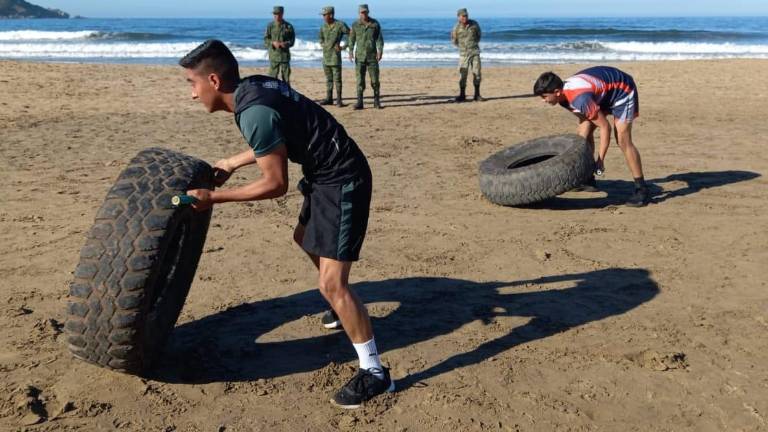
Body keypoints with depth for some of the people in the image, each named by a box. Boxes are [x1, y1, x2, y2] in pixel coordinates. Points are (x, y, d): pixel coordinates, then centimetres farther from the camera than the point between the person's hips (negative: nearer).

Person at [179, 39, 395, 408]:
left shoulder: (254, 112, -25)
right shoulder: (255, 87, 4)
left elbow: (276, 184, -20)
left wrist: (215, 197, -13)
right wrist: (231, 164, 27)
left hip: (342, 181, -11)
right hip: (327, 173, 11)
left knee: (332, 284, -11)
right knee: (305, 237, 32)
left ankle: (374, 373, -1)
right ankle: (342, 306, 52)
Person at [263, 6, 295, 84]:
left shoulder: (288, 26, 2)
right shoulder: (270, 26, 4)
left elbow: (292, 40, 5)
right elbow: (266, 40, 4)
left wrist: (286, 44, -15)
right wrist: (273, 43, -16)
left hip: (285, 55, 0)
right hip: (274, 55, 0)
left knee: (286, 78, 2)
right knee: (272, 77, -1)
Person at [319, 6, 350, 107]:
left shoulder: (340, 25, -10)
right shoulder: (323, 26, 8)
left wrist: (344, 46, -8)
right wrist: (324, 45, -2)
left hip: (335, 56, -6)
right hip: (325, 56, 6)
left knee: (337, 79, -4)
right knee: (328, 79, 11)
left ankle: (339, 100, -1)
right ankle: (329, 99, 18)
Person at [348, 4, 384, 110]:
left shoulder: (375, 24, 0)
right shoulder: (355, 25, 1)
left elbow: (379, 38, -1)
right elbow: (352, 39, 3)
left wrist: (380, 51, -15)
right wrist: (351, 52, -10)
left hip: (372, 56, 0)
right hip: (360, 56, 0)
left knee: (375, 79, 1)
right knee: (360, 79, -3)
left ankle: (377, 102, 12)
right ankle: (359, 103, -1)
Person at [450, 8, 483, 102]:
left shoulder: (474, 24, -1)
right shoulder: (457, 28, -6)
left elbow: (479, 34, 16)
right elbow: (454, 40, 10)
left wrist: (474, 44, 12)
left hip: (475, 52, 2)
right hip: (463, 53, -2)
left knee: (477, 73, 0)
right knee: (463, 74, -4)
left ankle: (477, 95, 7)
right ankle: (462, 95, 6)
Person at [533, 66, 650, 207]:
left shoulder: (580, 99, -38)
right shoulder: (565, 95, -11)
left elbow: (605, 127, -30)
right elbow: (583, 118, 2)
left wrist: (600, 160, -26)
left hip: (622, 90, -9)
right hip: (602, 93, 9)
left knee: (623, 140, -17)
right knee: (584, 132, 2)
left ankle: (642, 189, -11)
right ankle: (588, 179, 14)